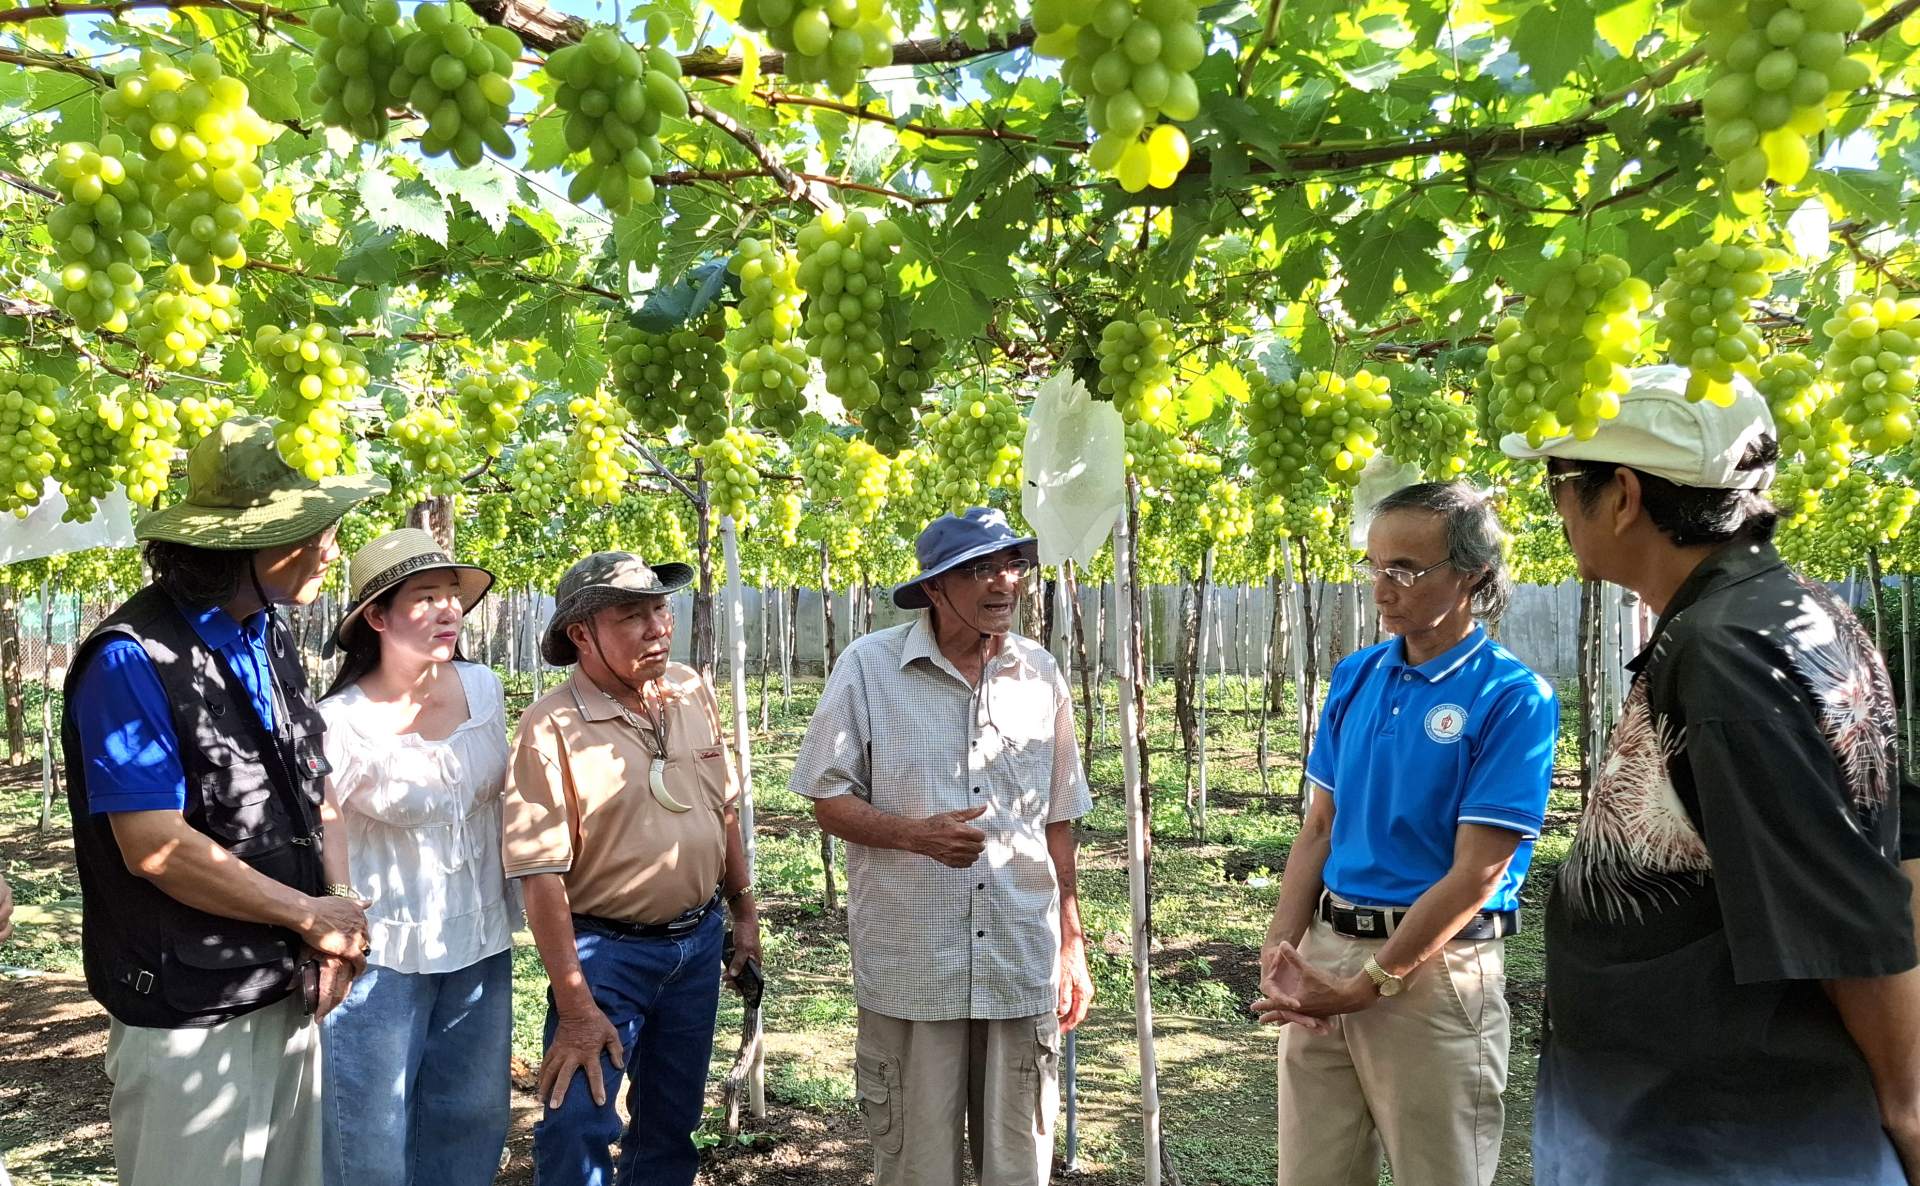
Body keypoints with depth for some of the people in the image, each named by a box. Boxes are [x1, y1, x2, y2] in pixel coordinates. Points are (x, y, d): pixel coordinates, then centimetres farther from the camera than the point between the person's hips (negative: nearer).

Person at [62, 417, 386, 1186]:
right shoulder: (134, 661, -17)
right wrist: (310, 914, -12)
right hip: (190, 1017, -7)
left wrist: (328, 937, -1)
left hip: (288, 994, 7)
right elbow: (156, 849, -21)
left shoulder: (272, 639, 6)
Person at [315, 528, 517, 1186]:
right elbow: (324, 849, -13)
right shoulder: (341, 722, -17)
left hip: (481, 946, 5)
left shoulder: (483, 688, -1)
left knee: (474, 1117, 17)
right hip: (383, 956, -5)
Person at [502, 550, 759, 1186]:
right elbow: (542, 876, -18)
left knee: (673, 1122, 17)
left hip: (699, 941, 6)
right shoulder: (551, 728, -18)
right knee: (576, 1127, -7)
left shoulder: (693, 692, 0)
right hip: (606, 948, -5)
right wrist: (575, 1008, -19)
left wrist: (744, 911, 14)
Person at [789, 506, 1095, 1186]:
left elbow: (1057, 822, 13)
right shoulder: (868, 667, -4)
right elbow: (828, 800, -2)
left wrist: (1071, 944, 13)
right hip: (911, 970, -3)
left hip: (1024, 968, 3)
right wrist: (918, 834, -20)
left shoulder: (1040, 675, 7)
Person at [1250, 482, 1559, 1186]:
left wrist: (1366, 985, -16)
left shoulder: (1512, 698, -12)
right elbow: (1319, 829, 10)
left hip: (1434, 965, -5)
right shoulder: (1354, 678, 7)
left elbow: (1475, 874, -15)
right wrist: (1281, 947, -4)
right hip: (1329, 949, 5)